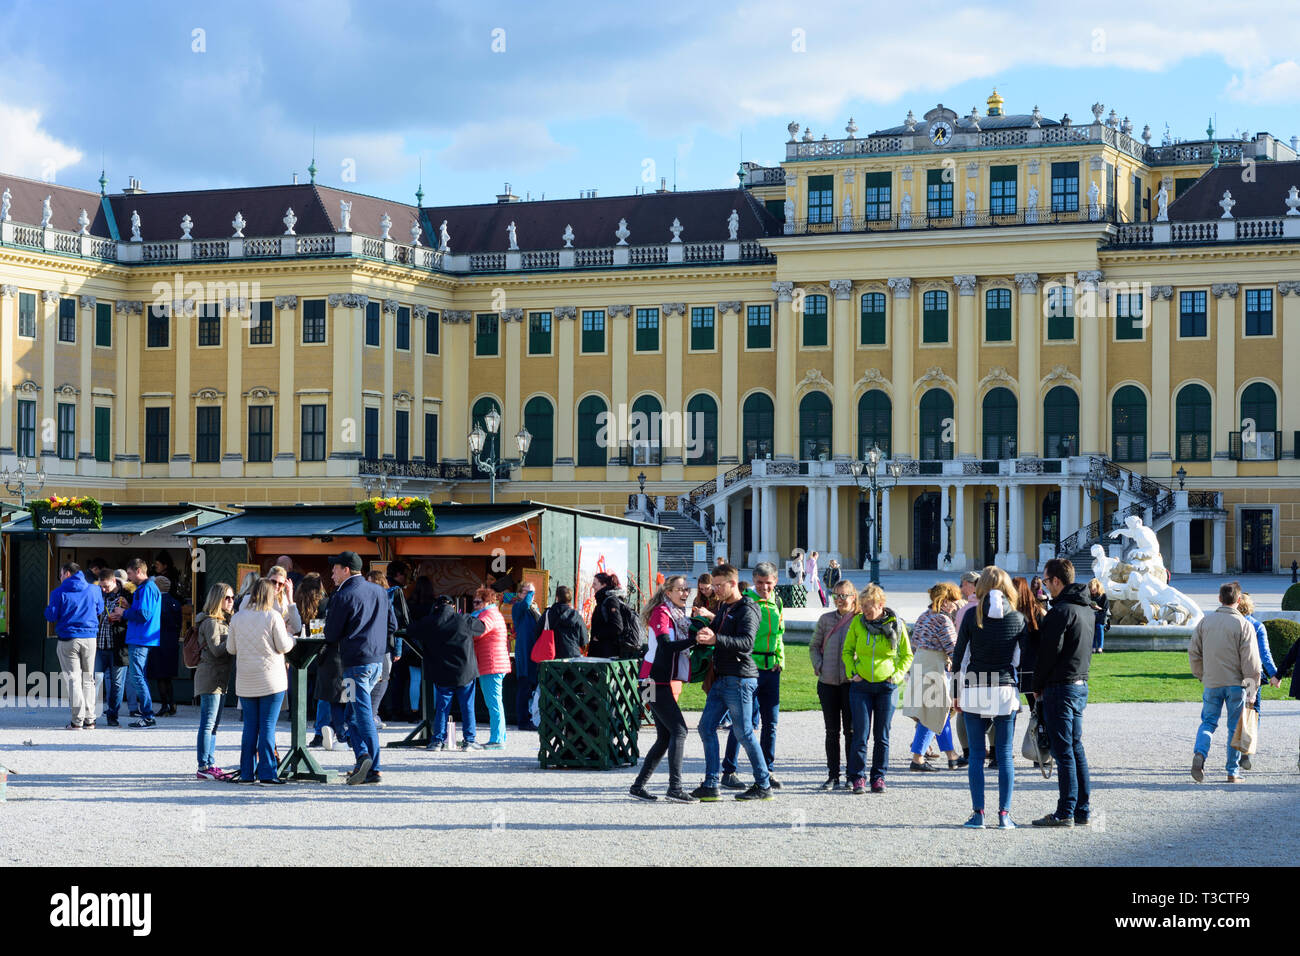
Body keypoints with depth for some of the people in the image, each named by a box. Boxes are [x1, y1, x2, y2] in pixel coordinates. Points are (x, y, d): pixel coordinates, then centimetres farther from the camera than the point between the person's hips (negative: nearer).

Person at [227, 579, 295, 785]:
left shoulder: (237, 618, 5)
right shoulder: (273, 616, -8)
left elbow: (230, 648, 10)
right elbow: (283, 646, -8)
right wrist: (289, 636, 12)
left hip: (245, 681, 4)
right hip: (271, 680, -4)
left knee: (250, 726, 10)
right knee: (268, 726, -2)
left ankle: (247, 772, 10)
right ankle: (267, 772, -4)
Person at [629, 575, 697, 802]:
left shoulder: (678, 615, 19)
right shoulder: (661, 613, -11)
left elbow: (681, 645, 14)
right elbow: (666, 645, -24)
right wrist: (694, 640, -31)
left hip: (664, 682, 10)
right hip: (656, 680, -10)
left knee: (665, 737, 9)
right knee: (679, 730, -15)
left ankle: (638, 786, 14)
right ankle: (675, 788, -18)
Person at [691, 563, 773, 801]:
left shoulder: (747, 610, -13)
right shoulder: (724, 607, 16)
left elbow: (746, 643, -26)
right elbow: (717, 630, 27)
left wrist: (716, 639, -37)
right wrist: (706, 632, 3)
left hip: (740, 679, -9)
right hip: (722, 678, 9)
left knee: (744, 733, -4)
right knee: (707, 727, 5)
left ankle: (763, 786, 6)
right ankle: (710, 785, 7)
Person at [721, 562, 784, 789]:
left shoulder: (777, 603, 14)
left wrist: (780, 660, 13)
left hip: (771, 669, 6)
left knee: (771, 722, 8)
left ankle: (766, 771, 17)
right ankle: (728, 772, 2)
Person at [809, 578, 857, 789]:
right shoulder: (826, 619, 6)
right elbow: (814, 646, 13)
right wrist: (818, 666, -1)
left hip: (851, 682, -3)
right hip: (828, 683, 3)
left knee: (850, 730, 1)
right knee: (832, 731, 6)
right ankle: (833, 776, 11)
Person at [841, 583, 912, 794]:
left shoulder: (896, 626, -4)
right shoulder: (857, 622, -1)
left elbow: (906, 655, 9)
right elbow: (847, 651, 11)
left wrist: (897, 675, -4)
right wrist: (852, 672, -2)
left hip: (886, 687, 0)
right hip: (861, 686, 0)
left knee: (882, 735, 5)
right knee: (861, 733, -3)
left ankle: (878, 777, 14)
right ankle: (858, 777, 5)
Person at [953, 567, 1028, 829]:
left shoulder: (972, 616, -3)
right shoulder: (1018, 618, 0)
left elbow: (959, 656, 0)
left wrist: (957, 692, 9)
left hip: (974, 690, -1)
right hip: (1006, 690, 1)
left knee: (976, 754, 6)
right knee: (1005, 755, 6)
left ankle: (978, 813, 3)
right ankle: (1004, 815, 4)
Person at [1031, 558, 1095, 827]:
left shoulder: (1061, 610, -16)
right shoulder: (1087, 609, 14)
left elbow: (1050, 651, -17)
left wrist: (1038, 685, -6)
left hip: (1060, 688, -9)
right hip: (1081, 685, 9)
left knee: (1063, 752, -6)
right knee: (1076, 749, 13)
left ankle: (1065, 813, -5)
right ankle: (1083, 811, 14)